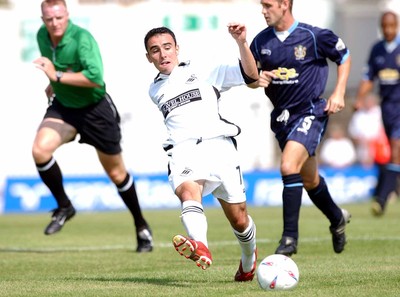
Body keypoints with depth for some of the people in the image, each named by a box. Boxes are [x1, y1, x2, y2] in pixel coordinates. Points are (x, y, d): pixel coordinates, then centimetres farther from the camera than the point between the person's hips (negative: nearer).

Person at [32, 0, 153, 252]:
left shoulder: (82, 38, -26)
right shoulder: (42, 36, -4)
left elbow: (95, 77, -38)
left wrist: (58, 77, -35)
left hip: (95, 108, -5)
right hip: (63, 107, 5)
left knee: (116, 173, 7)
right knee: (40, 150, -21)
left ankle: (141, 227, 27)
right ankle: (64, 206, 0)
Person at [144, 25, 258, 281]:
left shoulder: (203, 71, 14)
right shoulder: (155, 90, 25)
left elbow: (250, 75, 5)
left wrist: (241, 42, -6)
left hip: (218, 144, -1)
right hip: (183, 151, 1)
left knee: (239, 220, -1)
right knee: (187, 190, -34)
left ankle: (249, 259, 32)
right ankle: (201, 248, -62)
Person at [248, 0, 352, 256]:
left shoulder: (314, 36, -11)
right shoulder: (261, 41, 2)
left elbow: (344, 57, 4)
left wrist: (339, 94, -5)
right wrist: (257, 80, -13)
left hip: (310, 112, -6)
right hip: (282, 117, 6)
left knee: (289, 166, -25)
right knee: (309, 179, 17)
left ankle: (290, 236, -19)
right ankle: (337, 219, 43)